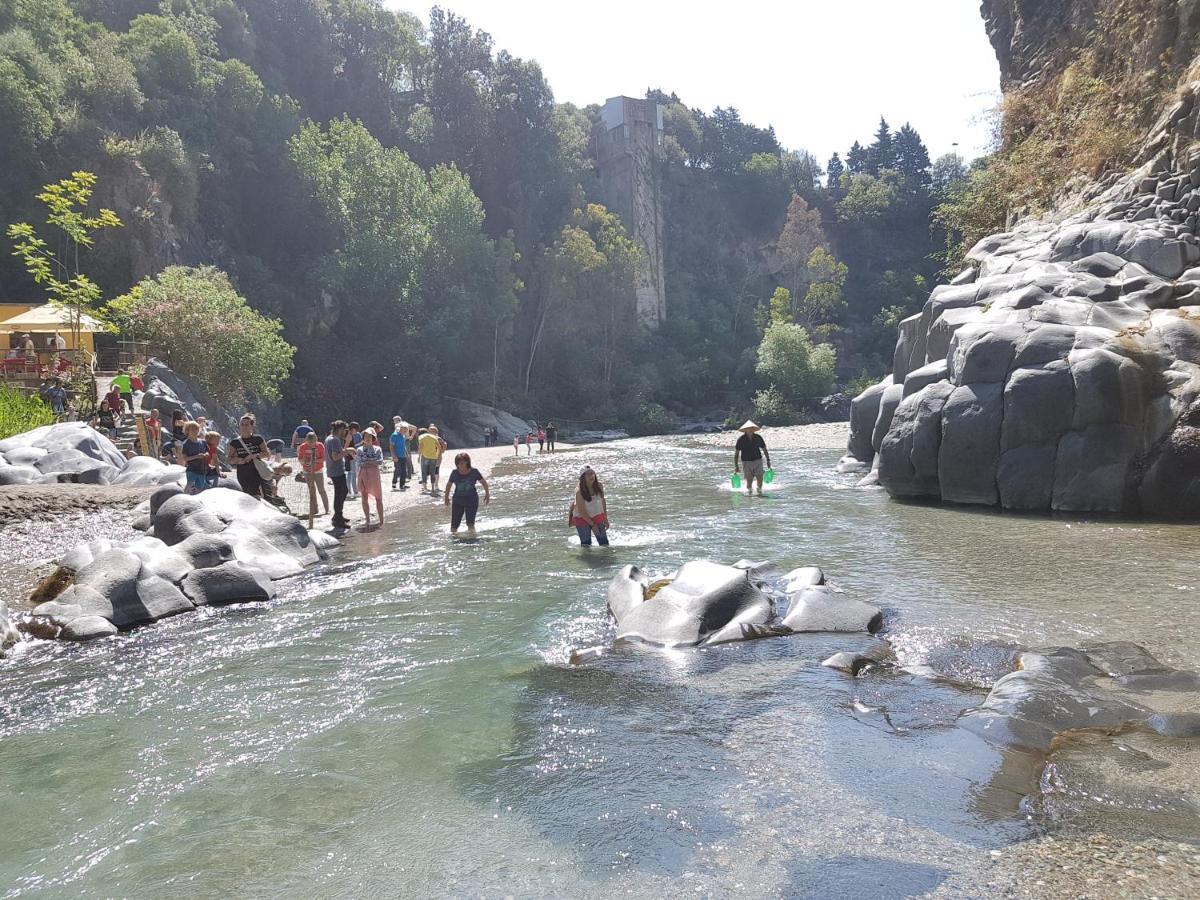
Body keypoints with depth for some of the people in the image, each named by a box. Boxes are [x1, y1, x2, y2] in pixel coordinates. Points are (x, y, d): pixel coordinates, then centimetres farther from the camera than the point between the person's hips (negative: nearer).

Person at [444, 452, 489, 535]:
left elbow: (483, 482, 4)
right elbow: (449, 484, 10)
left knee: (470, 523, -4)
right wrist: (446, 497, 17)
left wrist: (487, 494, 9)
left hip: (472, 501, -1)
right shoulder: (454, 473, -6)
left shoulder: (474, 472, -9)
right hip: (458, 501, 1)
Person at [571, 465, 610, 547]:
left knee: (604, 543, 5)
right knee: (586, 544, -7)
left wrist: (605, 519, 5)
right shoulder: (579, 491, -24)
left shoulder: (599, 486, -9)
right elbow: (582, 511, -20)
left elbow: (603, 501, 5)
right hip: (582, 518, -5)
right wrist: (592, 524, -17)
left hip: (597, 517, 5)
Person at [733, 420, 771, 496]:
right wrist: (735, 465, -5)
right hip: (746, 462, -1)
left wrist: (768, 460, 6)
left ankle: (759, 491, 18)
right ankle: (748, 492, 17)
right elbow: (736, 453, -1)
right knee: (749, 481, -6)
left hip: (758, 461, 2)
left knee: (760, 479, -7)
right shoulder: (741, 439, -5)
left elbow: (764, 449, 11)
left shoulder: (758, 437, 1)